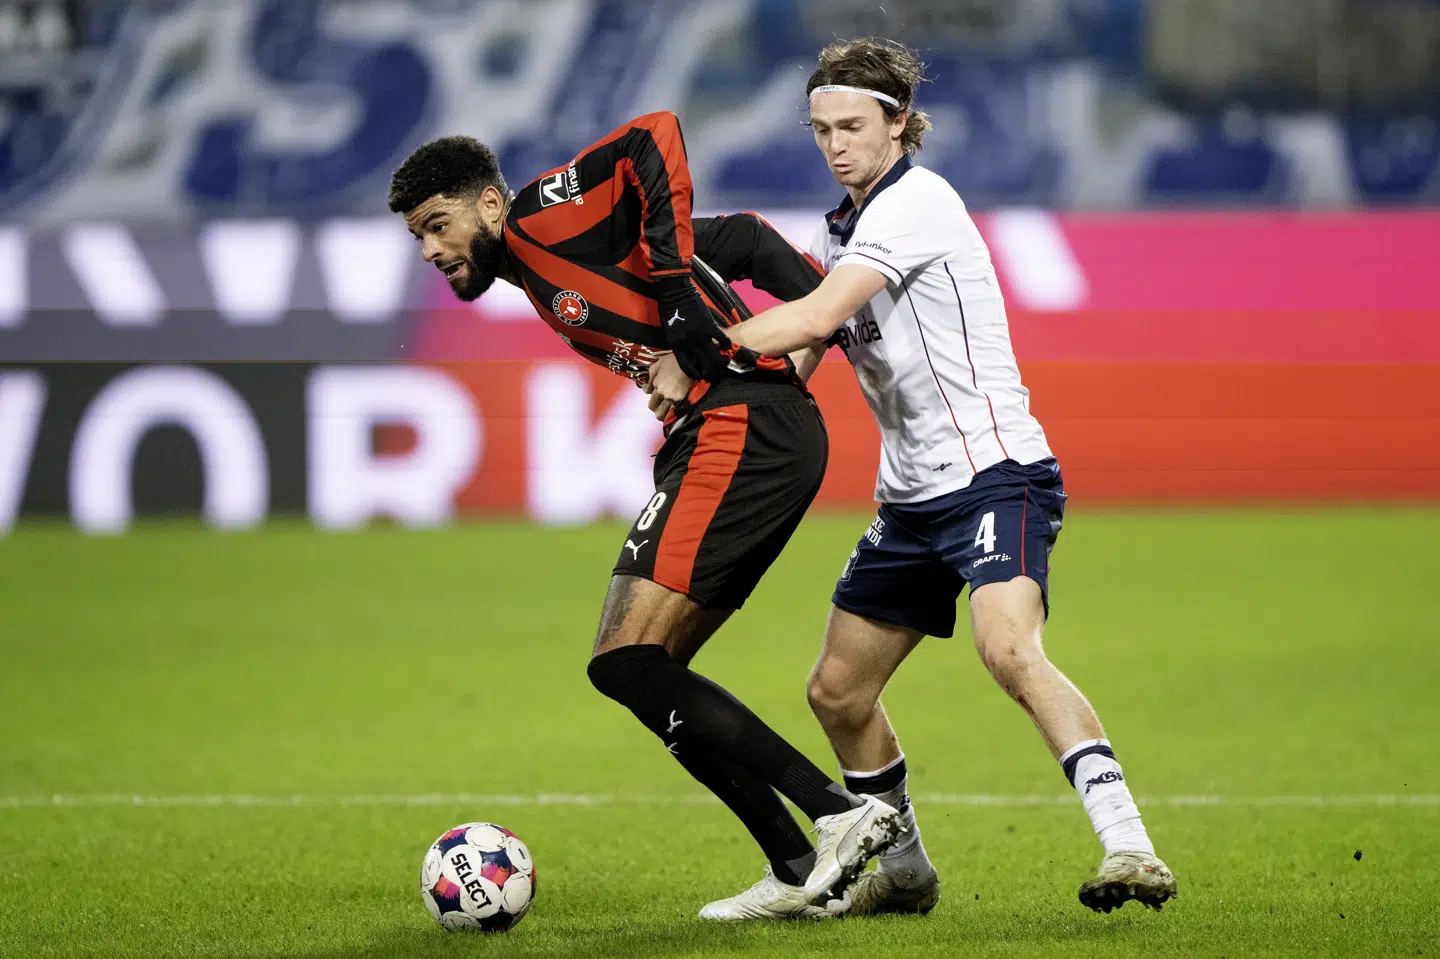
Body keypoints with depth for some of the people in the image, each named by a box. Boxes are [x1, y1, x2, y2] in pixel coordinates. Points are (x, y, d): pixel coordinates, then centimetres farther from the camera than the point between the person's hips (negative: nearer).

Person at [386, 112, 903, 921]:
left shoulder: (540, 219, 0)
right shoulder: (542, 278, 26)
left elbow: (655, 138, -16)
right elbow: (743, 240, 25)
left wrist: (675, 288, -17)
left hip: (741, 428, -10)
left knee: (626, 662, -15)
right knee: (645, 673, 10)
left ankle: (842, 813, -17)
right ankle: (799, 872, 6)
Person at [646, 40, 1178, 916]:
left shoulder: (916, 201, -13)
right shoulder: (844, 227, 15)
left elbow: (815, 318, -22)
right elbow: (804, 351, 18)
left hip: (994, 473, -9)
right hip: (912, 498, 9)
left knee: (1008, 648, -32)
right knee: (837, 693, 11)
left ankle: (1129, 848, -36)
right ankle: (906, 869, 29)